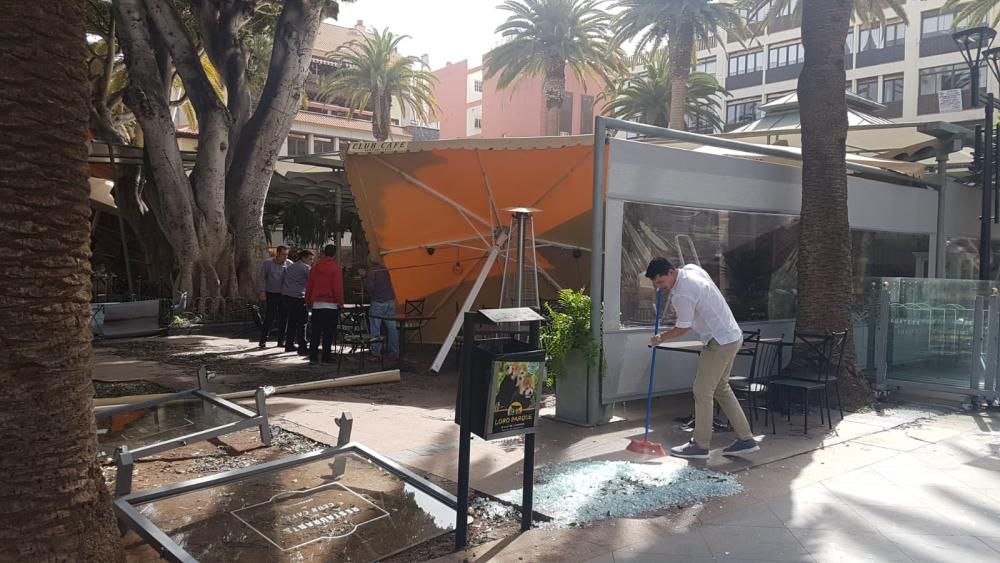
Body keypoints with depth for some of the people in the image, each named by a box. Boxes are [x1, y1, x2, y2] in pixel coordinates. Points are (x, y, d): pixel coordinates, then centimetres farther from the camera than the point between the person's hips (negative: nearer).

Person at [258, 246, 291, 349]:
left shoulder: (289, 264, 4)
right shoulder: (268, 263, -1)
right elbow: (262, 278, -1)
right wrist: (262, 291, -11)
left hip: (284, 295, 3)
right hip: (271, 294, -2)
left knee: (283, 318, 5)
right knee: (269, 318, -6)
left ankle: (281, 340, 14)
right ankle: (263, 341, 2)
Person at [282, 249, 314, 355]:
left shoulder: (290, 267, 21)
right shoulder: (306, 267, -5)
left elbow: (284, 282, 22)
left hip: (286, 295, 8)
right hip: (297, 297, -8)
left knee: (291, 321, 17)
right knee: (301, 323, -5)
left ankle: (289, 345, 22)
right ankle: (302, 348, -6)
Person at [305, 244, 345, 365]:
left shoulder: (315, 267, 7)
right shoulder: (336, 267, -8)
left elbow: (309, 286, 10)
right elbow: (338, 287, -11)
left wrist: (308, 302, 18)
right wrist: (340, 303, -4)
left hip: (316, 304, 4)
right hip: (331, 305, -4)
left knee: (315, 332, 6)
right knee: (329, 332, 4)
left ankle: (313, 357, 1)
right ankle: (326, 355, 6)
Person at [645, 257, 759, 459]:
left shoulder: (682, 294, -23)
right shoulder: (691, 268, 5)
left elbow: (682, 328, -12)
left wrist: (660, 338, 4)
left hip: (720, 342, -10)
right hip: (732, 336, 10)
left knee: (703, 391, -3)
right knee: (722, 388, 16)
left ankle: (700, 445, 5)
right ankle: (745, 439, 19)